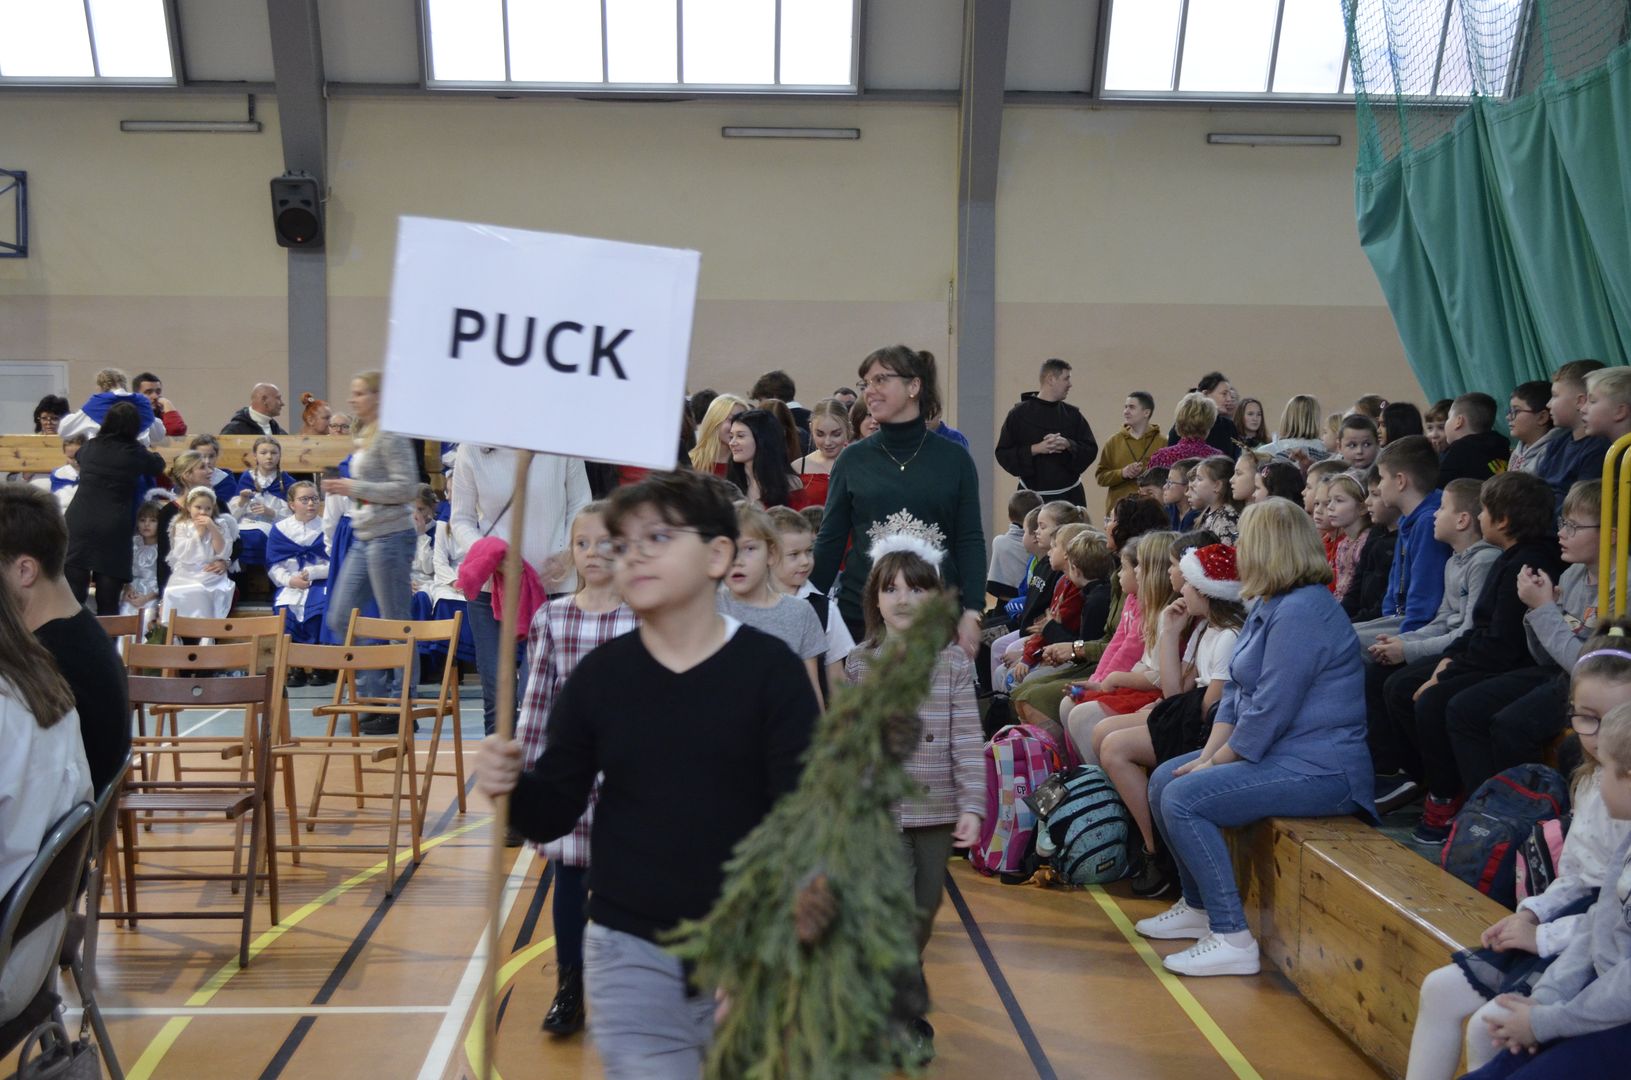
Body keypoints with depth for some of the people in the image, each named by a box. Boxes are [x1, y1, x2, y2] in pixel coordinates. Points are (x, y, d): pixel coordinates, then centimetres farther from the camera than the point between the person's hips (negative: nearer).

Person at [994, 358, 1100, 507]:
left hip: (1069, 496, 3)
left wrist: (1068, 445, -13)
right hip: (1032, 497, -3)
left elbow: (1091, 449, 7)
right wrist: (1035, 449, -16)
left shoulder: (1073, 414, 9)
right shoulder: (1019, 414, -1)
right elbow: (1003, 453, -3)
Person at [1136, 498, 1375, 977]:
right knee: (1164, 780, 13)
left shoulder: (1300, 612, -21)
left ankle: (1232, 938, -17)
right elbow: (1237, 691, 13)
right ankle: (1198, 906, 24)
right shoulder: (1268, 606, 13)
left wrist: (1214, 762, -12)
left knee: (1184, 798, -22)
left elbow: (1269, 711, -23)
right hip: (1278, 754, 11)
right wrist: (1207, 755, 1)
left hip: (1318, 769, -11)